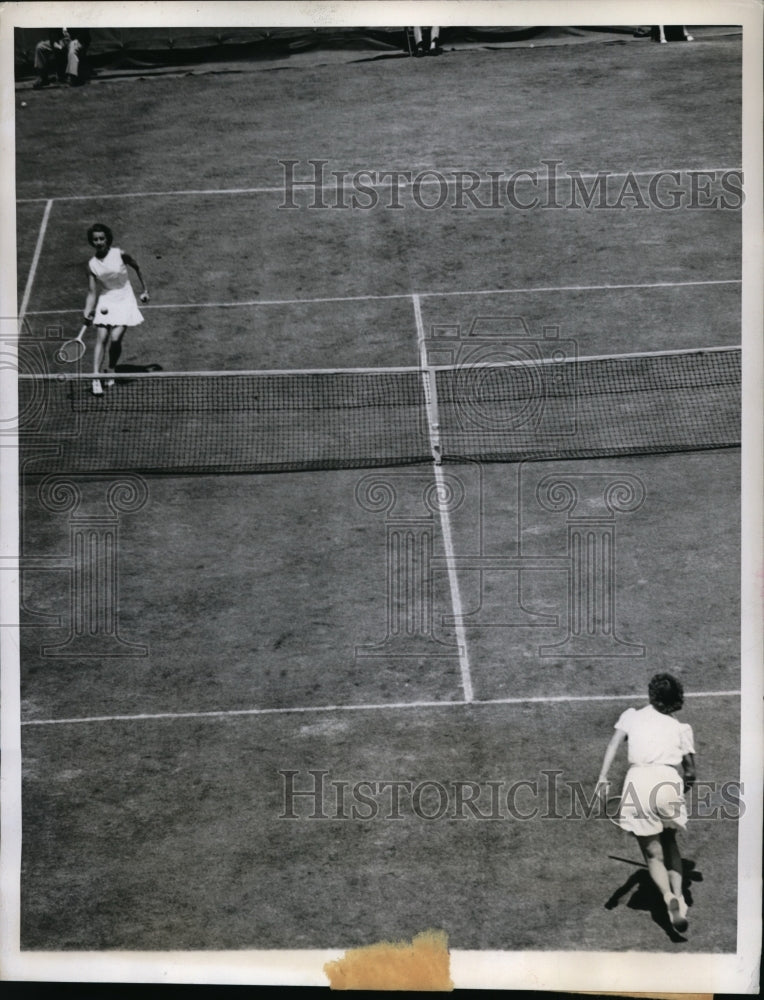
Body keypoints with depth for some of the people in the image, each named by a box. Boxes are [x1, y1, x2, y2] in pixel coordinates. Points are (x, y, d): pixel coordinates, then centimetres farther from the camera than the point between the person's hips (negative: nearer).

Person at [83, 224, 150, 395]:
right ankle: (96, 378, -11)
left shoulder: (120, 254, -11)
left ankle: (111, 372, 10)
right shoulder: (92, 264, -3)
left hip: (124, 302, -2)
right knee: (101, 339, -9)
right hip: (105, 303, 2)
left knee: (115, 339, -13)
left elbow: (136, 267, 6)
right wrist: (88, 311, -14)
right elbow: (92, 292, -1)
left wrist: (144, 289, 9)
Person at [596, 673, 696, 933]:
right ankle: (678, 893, 6)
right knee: (669, 843, 24)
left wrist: (603, 777, -8)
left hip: (638, 780, -1)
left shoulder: (632, 716, 19)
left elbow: (614, 743, 2)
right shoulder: (680, 727, 19)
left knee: (653, 853, 6)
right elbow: (690, 771, 16)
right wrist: (686, 782, 37)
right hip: (669, 780, 1)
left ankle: (669, 897, -19)